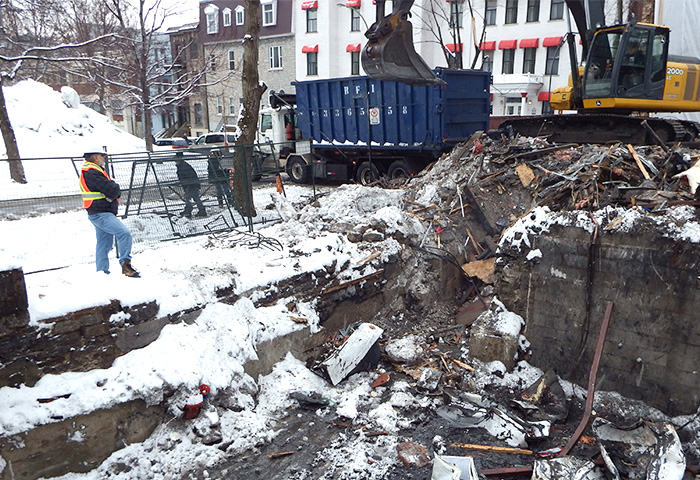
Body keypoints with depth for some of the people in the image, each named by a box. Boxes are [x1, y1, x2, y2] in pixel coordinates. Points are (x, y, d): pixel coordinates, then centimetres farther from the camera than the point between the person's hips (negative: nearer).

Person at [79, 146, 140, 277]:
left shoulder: (93, 171, 20)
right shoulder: (92, 173, -15)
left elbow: (115, 192, 18)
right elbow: (113, 191, -22)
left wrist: (114, 190, -3)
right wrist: (115, 185, -1)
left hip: (101, 213, 11)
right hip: (100, 214, -11)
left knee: (104, 244, 15)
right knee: (124, 233, -22)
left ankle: (102, 272, 22)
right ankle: (125, 264, -18)